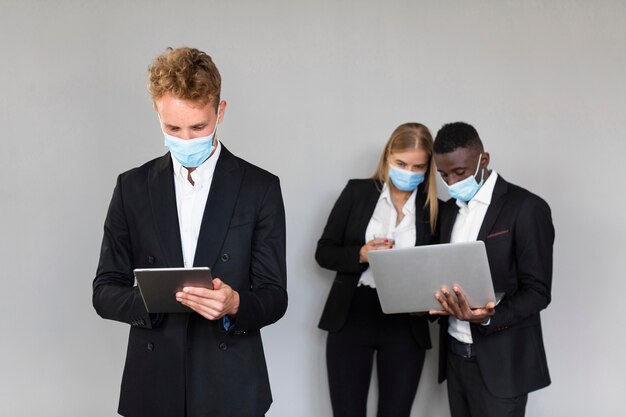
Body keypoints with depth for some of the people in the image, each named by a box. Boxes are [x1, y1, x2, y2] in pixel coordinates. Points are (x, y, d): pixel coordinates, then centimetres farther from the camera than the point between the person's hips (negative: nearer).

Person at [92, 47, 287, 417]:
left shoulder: (260, 188, -4)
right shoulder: (133, 187, 2)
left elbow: (274, 296, -3)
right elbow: (105, 291, 2)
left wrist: (235, 304, -24)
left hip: (231, 387, -1)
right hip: (153, 386, 2)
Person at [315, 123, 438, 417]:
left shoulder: (435, 209, 3)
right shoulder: (357, 192, 3)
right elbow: (324, 252, 3)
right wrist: (360, 254, -15)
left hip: (406, 326, 1)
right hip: (351, 318, 0)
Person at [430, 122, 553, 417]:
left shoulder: (526, 208, -11)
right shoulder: (449, 209, 11)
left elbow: (537, 292, -13)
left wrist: (488, 317, -28)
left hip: (500, 362, -6)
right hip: (455, 355, 6)